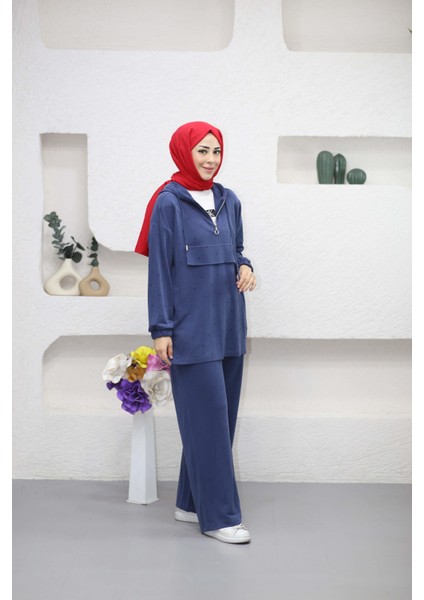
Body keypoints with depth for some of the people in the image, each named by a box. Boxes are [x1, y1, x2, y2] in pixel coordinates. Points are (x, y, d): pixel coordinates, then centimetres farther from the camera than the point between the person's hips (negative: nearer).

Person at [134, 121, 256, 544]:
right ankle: (218, 516, 2)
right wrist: (161, 329, -12)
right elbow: (158, 267, -8)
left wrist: (245, 267, -2)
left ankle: (192, 502, 22)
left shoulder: (229, 201, 11)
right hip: (191, 328, -7)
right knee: (207, 417, -6)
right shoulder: (169, 203, -6)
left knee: (221, 416, 10)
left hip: (228, 325, 7)